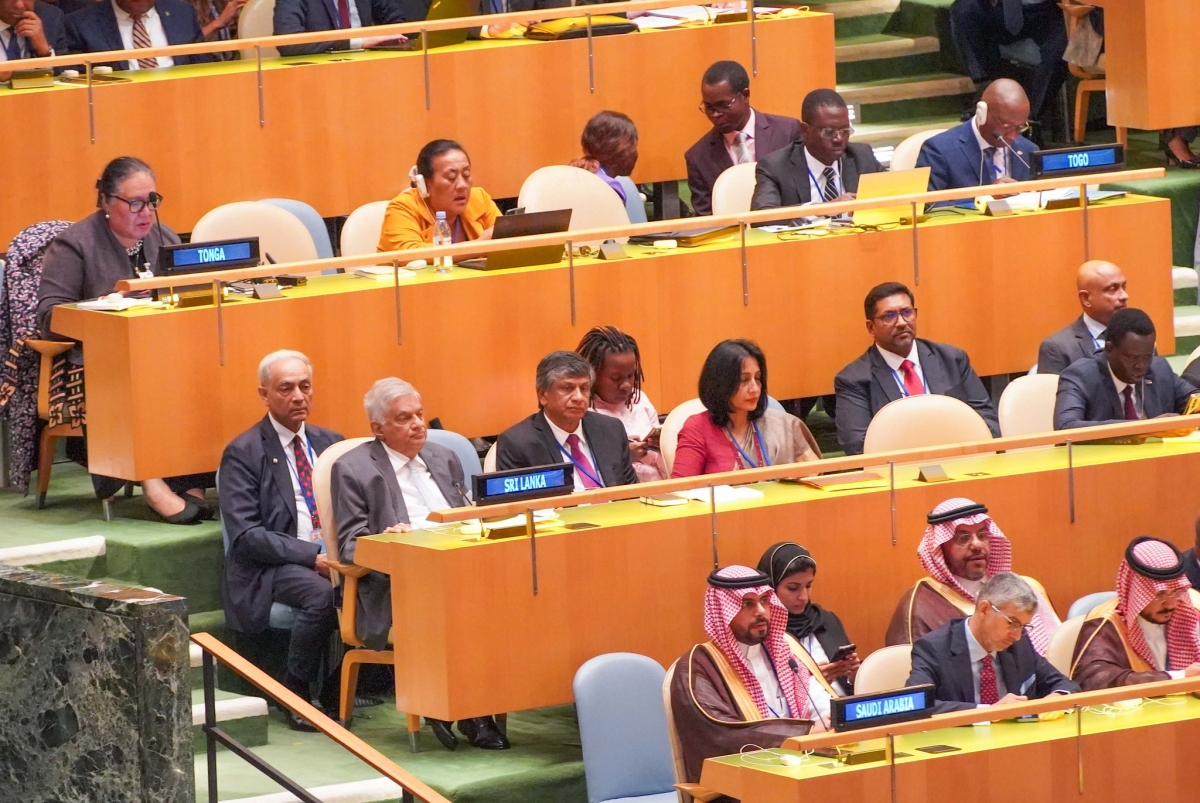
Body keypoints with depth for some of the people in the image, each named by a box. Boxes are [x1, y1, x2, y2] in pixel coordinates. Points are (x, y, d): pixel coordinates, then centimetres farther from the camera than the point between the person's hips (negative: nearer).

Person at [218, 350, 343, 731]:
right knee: (321, 594, -36)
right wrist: (312, 556, -20)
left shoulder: (330, 443, 15)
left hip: (333, 558, 5)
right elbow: (245, 535, -10)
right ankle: (294, 697, -14)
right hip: (272, 567, -5)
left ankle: (336, 695, -9)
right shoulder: (243, 453, -2)